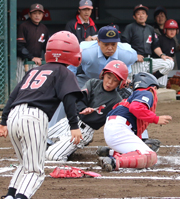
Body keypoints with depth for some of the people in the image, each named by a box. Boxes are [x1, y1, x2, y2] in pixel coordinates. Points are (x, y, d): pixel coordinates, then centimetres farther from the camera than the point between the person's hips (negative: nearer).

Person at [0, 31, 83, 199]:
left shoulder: (33, 71, 30)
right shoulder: (64, 73, 12)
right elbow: (69, 98, -4)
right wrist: (74, 126, -9)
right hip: (34, 118, -6)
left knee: (25, 164, 23)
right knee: (34, 170, -6)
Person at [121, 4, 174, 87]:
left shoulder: (150, 29, 22)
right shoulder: (130, 27, 3)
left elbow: (155, 46, 23)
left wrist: (162, 55, 3)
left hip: (149, 61, 5)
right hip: (136, 64, -5)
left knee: (169, 63, -14)